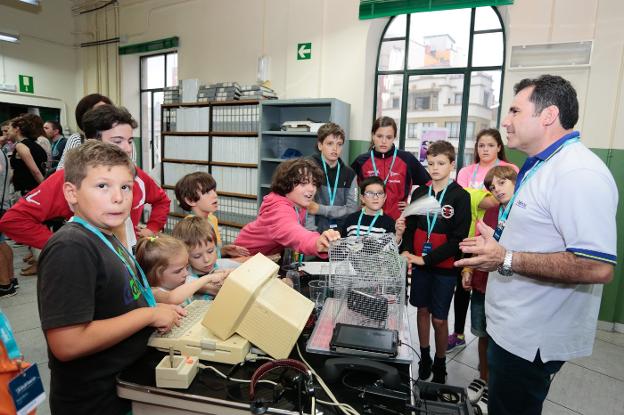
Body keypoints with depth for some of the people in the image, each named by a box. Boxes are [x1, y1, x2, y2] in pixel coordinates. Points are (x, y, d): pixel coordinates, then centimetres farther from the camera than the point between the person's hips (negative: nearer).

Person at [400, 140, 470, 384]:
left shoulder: (460, 196, -8)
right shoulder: (419, 193, 4)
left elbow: (458, 239, -12)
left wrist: (426, 259, -17)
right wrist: (407, 251, -8)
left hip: (444, 266, -4)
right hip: (420, 264, 4)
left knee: (439, 319, 5)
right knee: (422, 311, 15)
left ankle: (440, 365, 27)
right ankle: (424, 359, 33)